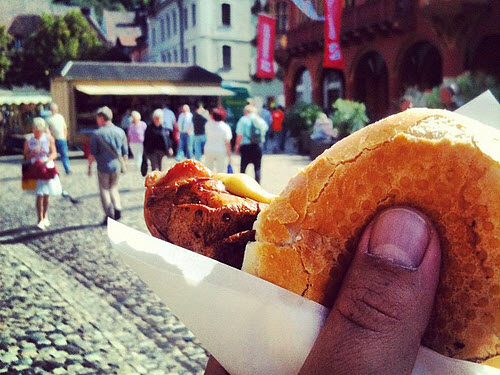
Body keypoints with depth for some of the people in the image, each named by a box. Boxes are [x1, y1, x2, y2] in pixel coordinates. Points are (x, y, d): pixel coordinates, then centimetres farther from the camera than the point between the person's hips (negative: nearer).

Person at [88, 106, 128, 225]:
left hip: (103, 167, -4)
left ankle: (109, 216, 11)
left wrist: (89, 166, 5)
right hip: (116, 166, 4)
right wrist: (123, 165, 18)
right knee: (113, 188, 22)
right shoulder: (120, 132, 2)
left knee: (104, 190, 11)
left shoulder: (96, 134, -11)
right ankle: (117, 208, 2)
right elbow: (125, 152, 6)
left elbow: (92, 154, -9)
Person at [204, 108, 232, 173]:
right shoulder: (225, 127, -13)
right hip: (221, 152, -3)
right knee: (221, 173, 2)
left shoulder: (208, 124, -6)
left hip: (209, 150, 3)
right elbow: (227, 143, -12)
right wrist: (229, 156, -5)